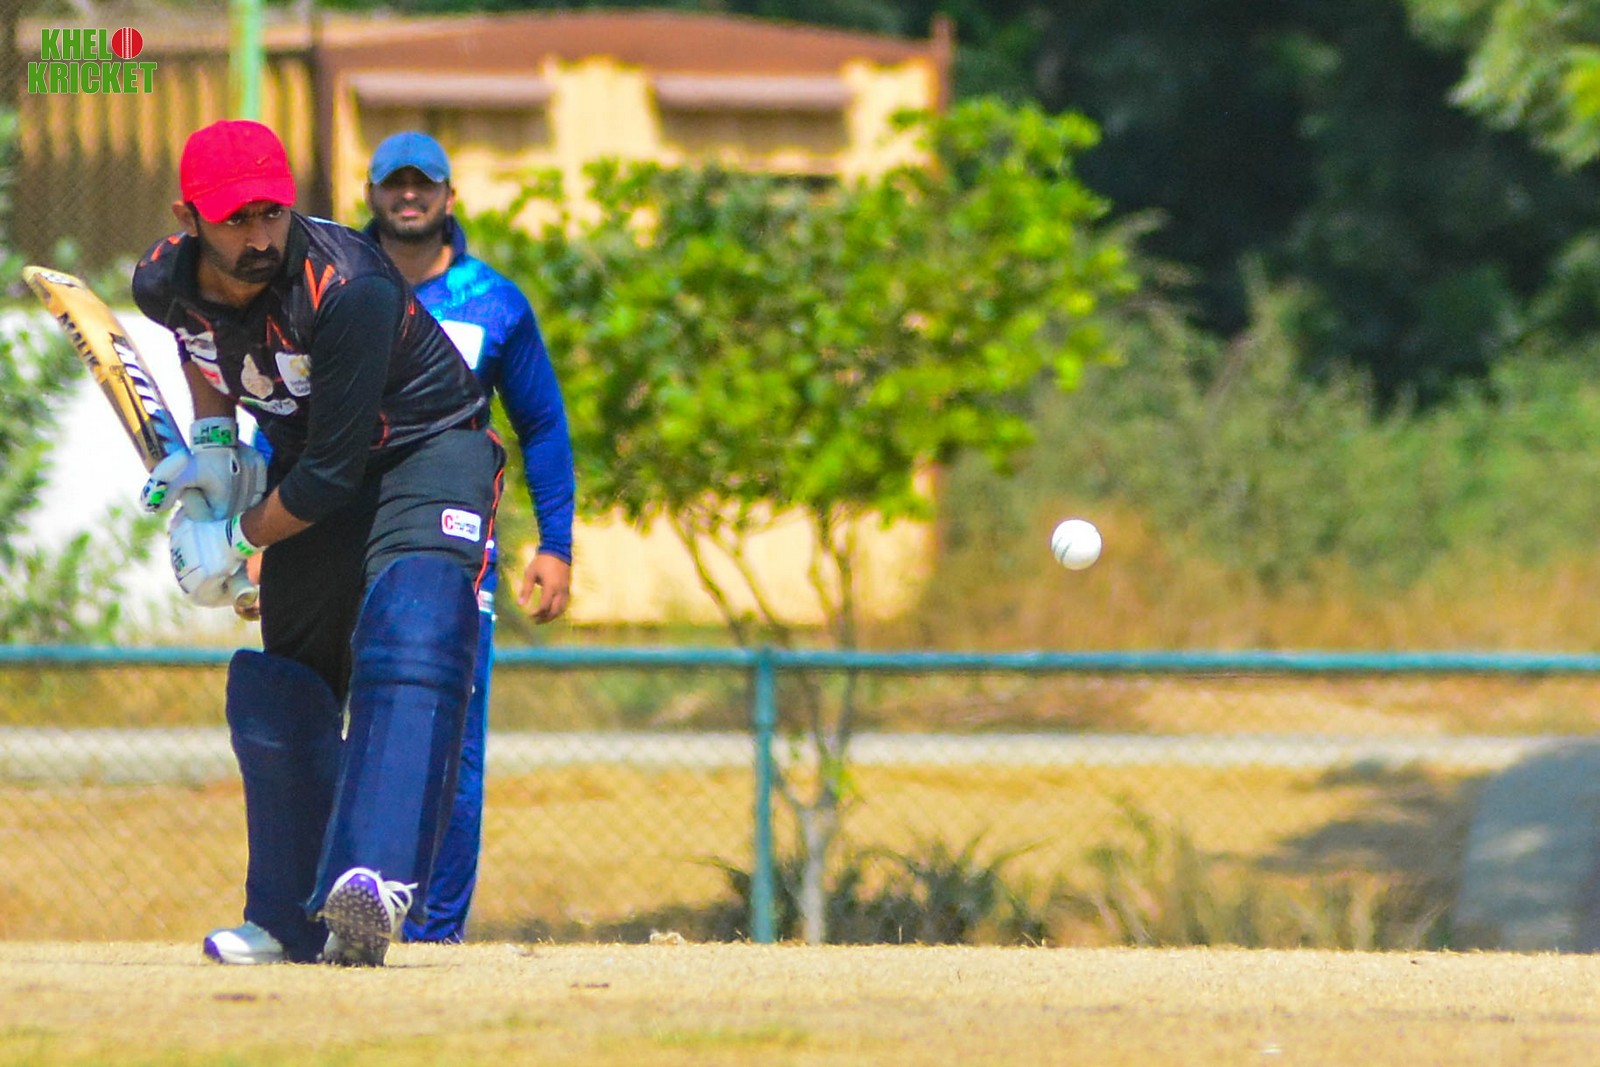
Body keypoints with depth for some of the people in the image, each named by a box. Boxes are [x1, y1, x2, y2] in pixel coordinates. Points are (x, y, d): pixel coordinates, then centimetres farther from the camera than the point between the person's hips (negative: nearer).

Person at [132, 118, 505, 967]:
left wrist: (236, 541, -15)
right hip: (303, 467, 7)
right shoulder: (165, 282, -14)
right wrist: (212, 439, 1)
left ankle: (375, 882, -47)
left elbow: (331, 474, -29)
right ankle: (289, 921, 24)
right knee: (278, 693, 9)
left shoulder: (347, 290, -34)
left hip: (428, 452, -7)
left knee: (411, 641, -30)